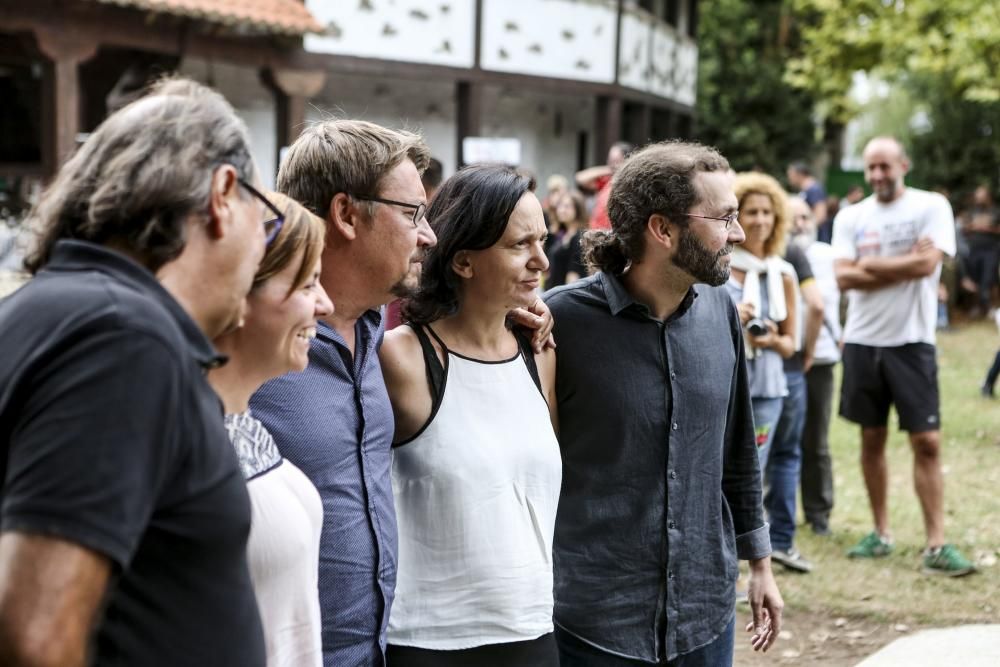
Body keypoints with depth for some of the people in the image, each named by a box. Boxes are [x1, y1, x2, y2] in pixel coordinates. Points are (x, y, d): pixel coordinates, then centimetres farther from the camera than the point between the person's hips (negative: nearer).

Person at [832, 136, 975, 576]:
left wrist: (870, 265, -8)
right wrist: (903, 266, -12)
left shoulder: (931, 206, -3)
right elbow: (844, 278, -6)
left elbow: (926, 263, -17)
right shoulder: (851, 217, 5)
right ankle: (880, 533, 21)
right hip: (862, 341, 3)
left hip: (911, 341, -3)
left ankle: (936, 546, -3)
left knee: (927, 442, -5)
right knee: (872, 439, 10)